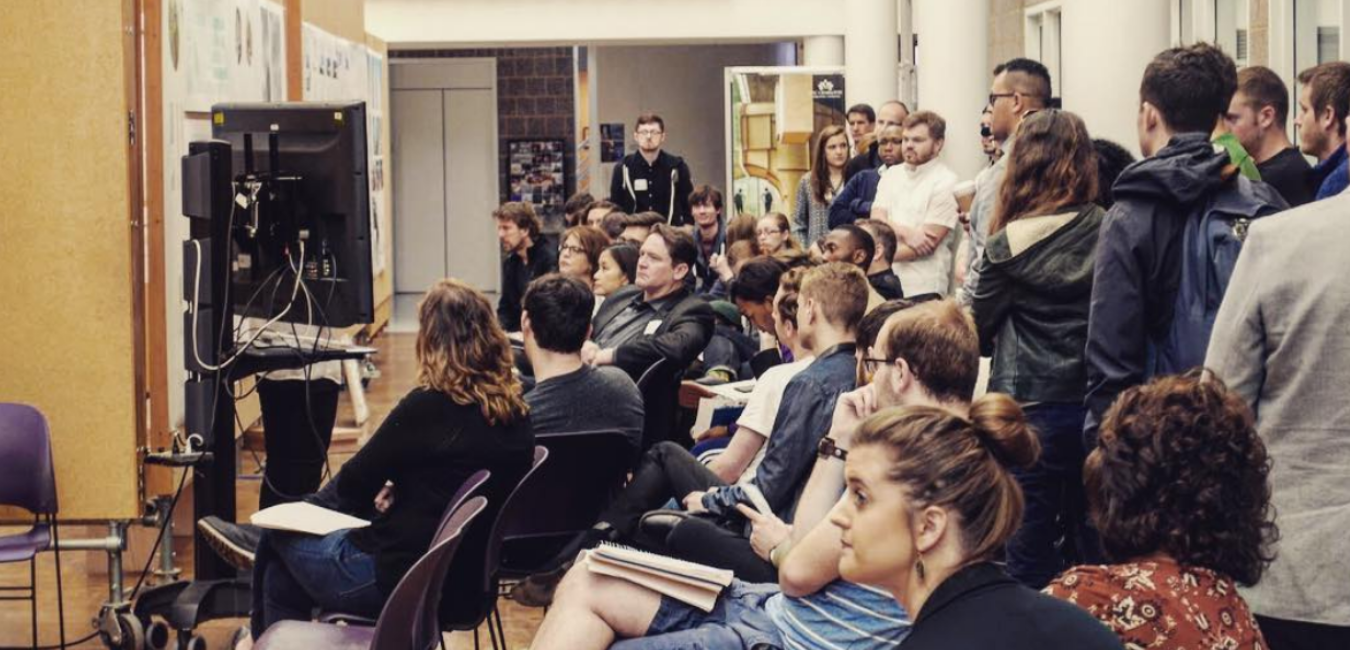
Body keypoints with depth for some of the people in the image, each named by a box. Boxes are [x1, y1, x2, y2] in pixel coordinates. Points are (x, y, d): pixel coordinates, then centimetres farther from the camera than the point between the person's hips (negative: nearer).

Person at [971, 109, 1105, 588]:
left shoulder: (1010, 243, -10)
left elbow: (977, 331, 1)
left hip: (1031, 409, -4)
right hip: (1094, 402, 4)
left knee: (1031, 553, 5)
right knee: (1090, 548, 14)